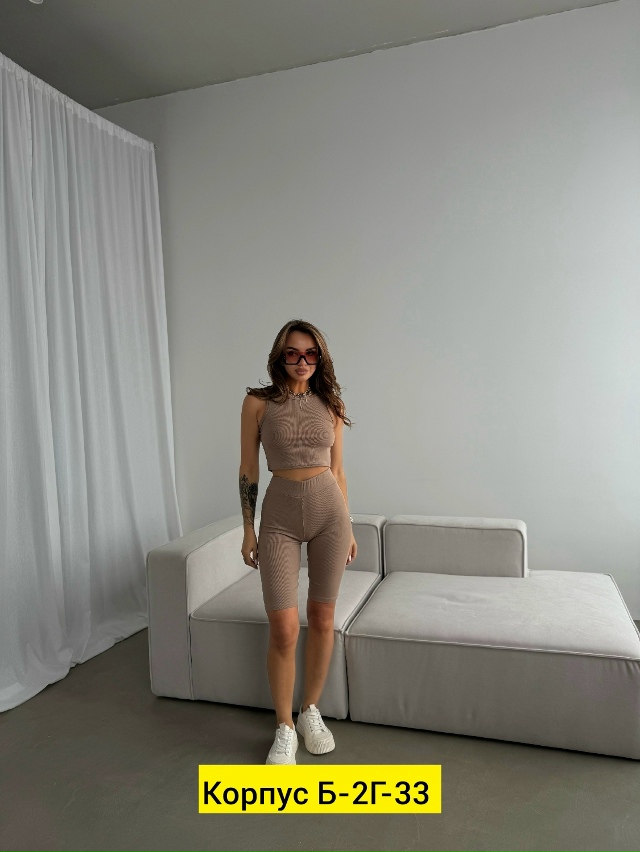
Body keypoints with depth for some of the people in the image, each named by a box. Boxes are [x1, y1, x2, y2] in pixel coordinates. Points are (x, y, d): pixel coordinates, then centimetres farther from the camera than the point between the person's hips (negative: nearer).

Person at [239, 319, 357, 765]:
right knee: (284, 628, -4)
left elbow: (337, 469, 11)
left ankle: (311, 711, 31)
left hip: (330, 509, 3)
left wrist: (349, 527, 11)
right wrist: (249, 530, -1)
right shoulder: (258, 402, -1)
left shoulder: (330, 404, 6)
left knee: (322, 618, 10)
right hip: (280, 514, -2)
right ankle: (285, 728, 18)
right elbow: (249, 469, 1)